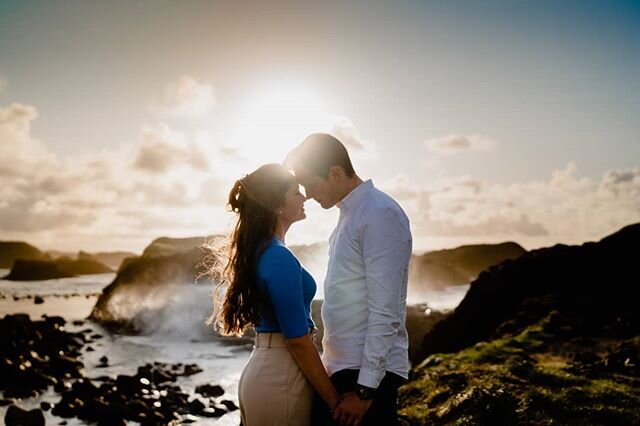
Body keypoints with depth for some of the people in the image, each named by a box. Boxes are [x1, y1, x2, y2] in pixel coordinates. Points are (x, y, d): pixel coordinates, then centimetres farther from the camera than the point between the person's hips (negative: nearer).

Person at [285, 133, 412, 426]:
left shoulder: (379, 215, -16)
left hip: (368, 373, -8)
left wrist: (365, 388, -19)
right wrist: (331, 364, 16)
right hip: (340, 369, 8)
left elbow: (385, 312, -20)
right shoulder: (349, 214, 11)